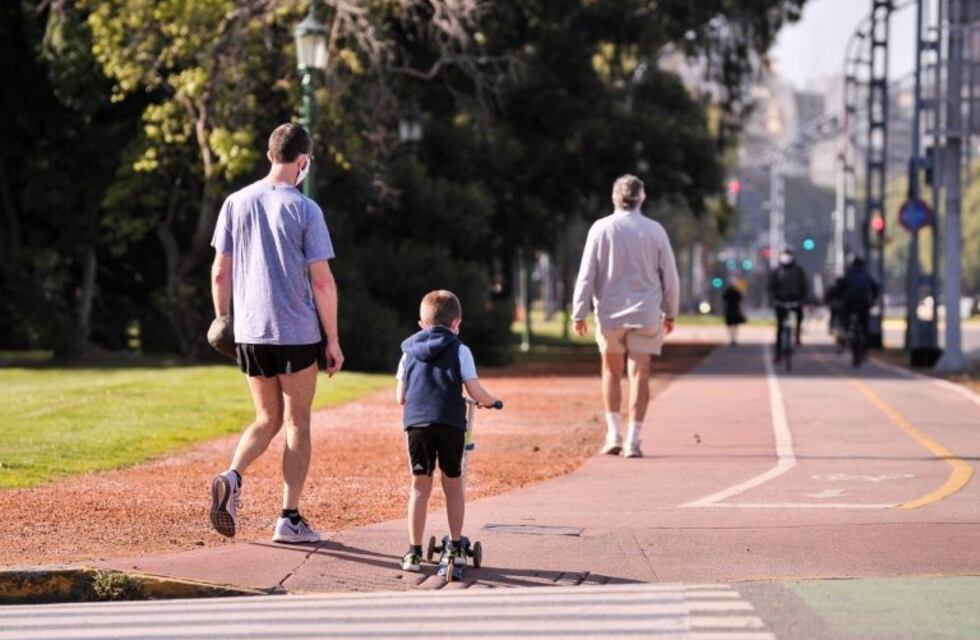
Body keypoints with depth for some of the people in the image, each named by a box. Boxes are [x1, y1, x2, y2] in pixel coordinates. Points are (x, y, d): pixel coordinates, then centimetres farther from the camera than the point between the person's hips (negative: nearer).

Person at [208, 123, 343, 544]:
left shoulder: (236, 203, 3)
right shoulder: (304, 210, -8)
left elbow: (220, 273, 6)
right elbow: (322, 280, -9)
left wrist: (222, 321, 19)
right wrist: (333, 340, -2)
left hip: (249, 334, 4)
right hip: (297, 334, -4)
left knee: (268, 419, 16)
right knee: (297, 423, 8)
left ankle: (232, 477, -10)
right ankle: (290, 518, 6)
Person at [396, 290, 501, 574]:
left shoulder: (409, 352, 15)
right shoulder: (459, 350, 5)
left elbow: (400, 397, 15)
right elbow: (475, 391, -3)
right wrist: (491, 401, 18)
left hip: (416, 423, 2)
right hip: (451, 423, -2)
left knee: (420, 486, 6)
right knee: (453, 484, 14)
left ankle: (414, 551, 3)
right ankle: (456, 547, 21)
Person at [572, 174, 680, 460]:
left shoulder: (601, 229, -2)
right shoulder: (655, 230, 1)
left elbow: (587, 274, -4)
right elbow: (670, 276, 5)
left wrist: (579, 313, 0)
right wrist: (670, 313, 16)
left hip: (610, 313, 0)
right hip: (646, 313, 0)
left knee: (611, 372, 15)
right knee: (639, 374, 0)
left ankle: (613, 434, 8)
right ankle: (633, 440, -5)